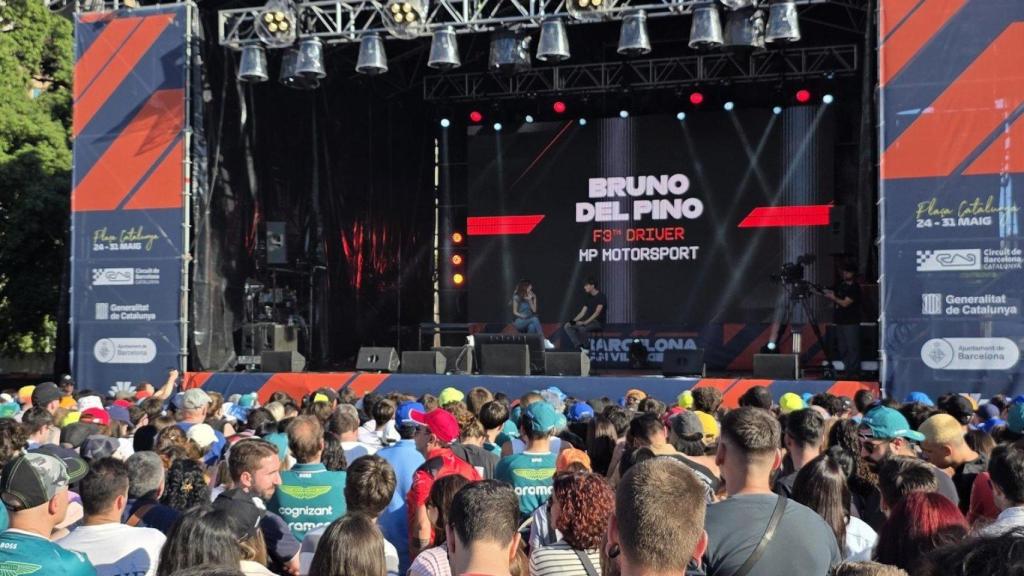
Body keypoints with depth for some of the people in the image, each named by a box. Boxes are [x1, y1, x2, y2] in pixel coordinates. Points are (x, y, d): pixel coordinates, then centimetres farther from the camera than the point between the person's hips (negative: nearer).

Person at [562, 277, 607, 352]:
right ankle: (579, 346, -19)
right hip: (589, 322, 8)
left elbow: (597, 312, -18)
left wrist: (585, 322, -25)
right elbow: (582, 313, 15)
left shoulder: (601, 296, -8)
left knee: (581, 328, -37)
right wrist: (572, 321, 0)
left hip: (598, 322, -8)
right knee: (567, 327, -7)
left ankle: (586, 348, -18)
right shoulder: (589, 297, 16)